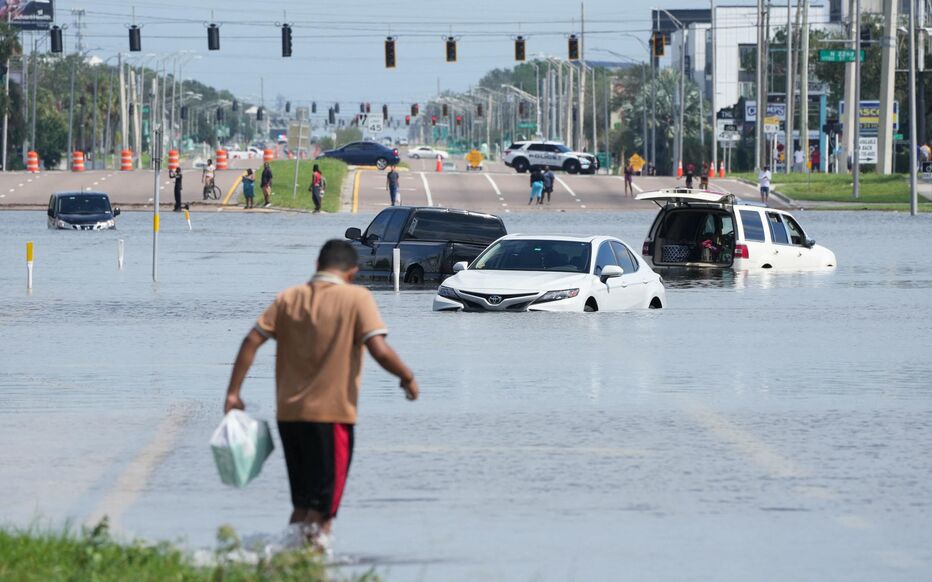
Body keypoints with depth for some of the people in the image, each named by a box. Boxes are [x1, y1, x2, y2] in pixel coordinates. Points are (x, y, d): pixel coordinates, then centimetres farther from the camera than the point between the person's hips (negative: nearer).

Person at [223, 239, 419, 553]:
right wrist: (408, 378, 2)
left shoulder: (288, 298, 7)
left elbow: (251, 341, 1)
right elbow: (380, 351, -15)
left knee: (302, 506, 18)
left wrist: (233, 393, 5)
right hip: (331, 415, -5)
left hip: (288, 415, 5)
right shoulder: (357, 298, -5)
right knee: (322, 509, 0)